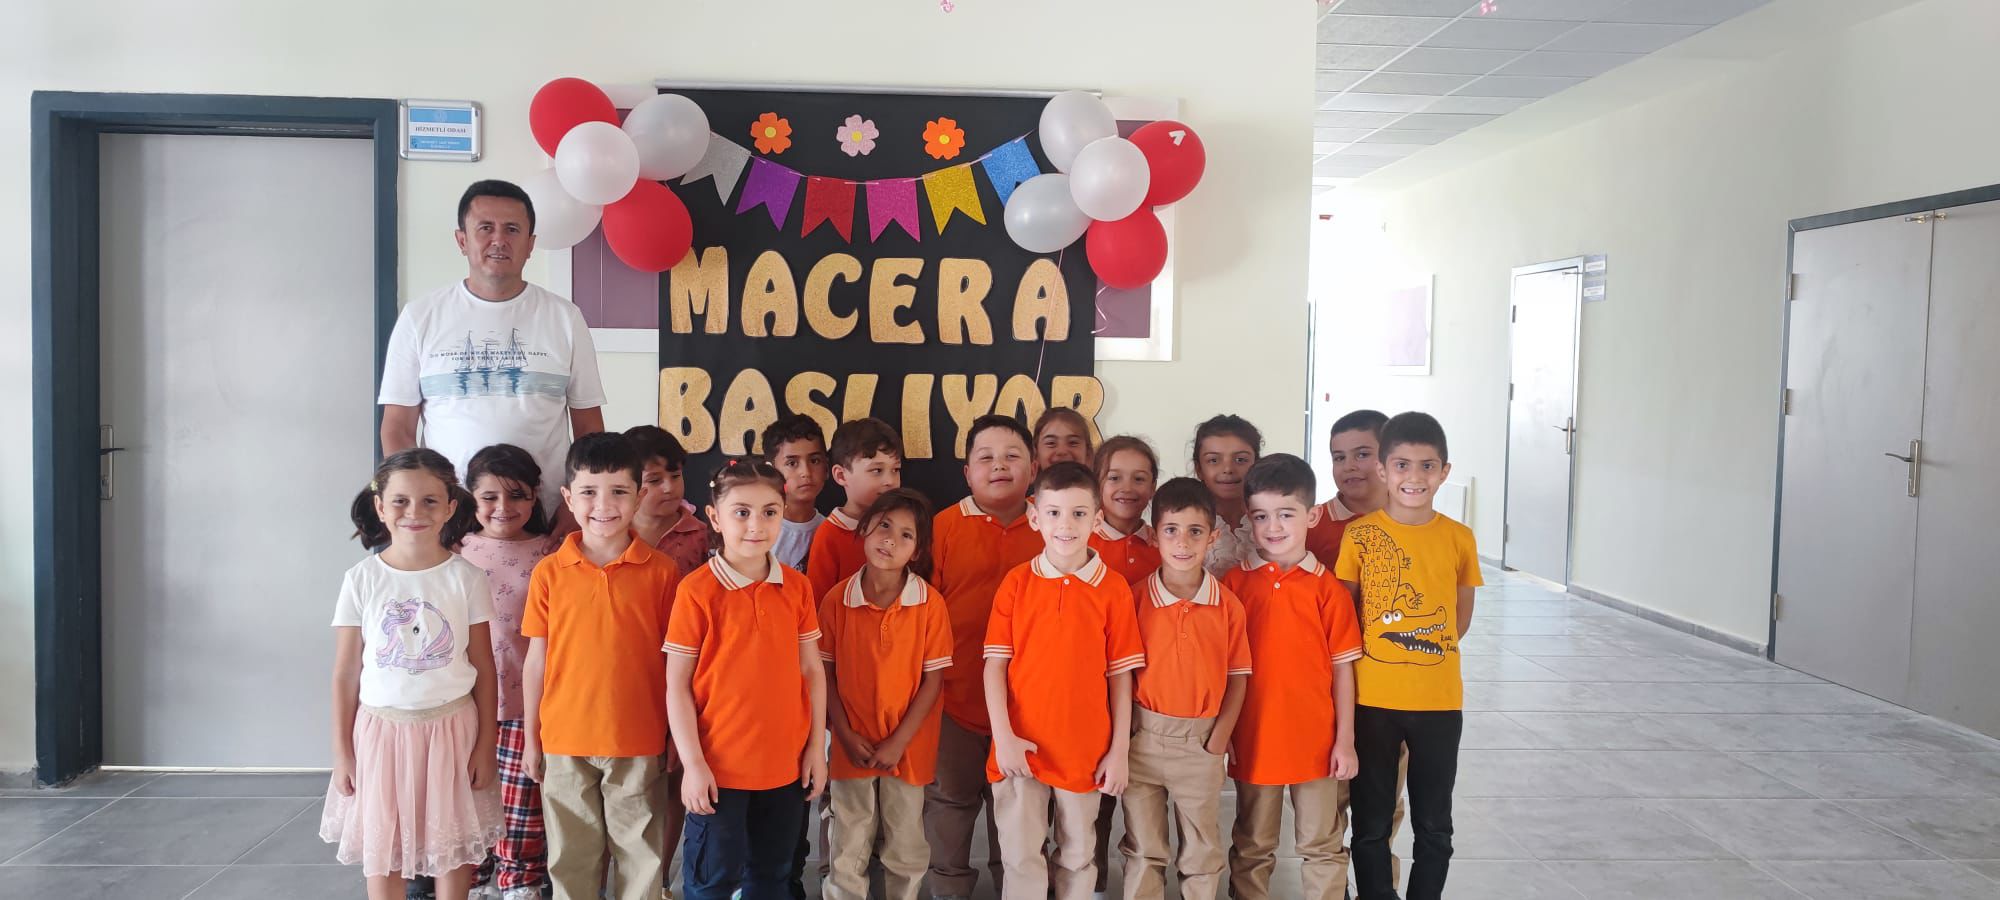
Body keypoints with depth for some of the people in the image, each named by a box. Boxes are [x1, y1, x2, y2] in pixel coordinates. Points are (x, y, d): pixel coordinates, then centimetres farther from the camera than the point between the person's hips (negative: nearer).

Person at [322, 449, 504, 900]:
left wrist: (485, 744, -1)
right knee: (381, 852, 10)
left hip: (450, 727, -1)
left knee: (452, 846, 9)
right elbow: (345, 674, 1)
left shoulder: (466, 578, -6)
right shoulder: (362, 579, -4)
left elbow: (483, 667, -1)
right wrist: (342, 750, 1)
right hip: (382, 728, 1)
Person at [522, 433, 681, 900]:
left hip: (639, 743, -1)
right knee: (571, 856, 14)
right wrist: (531, 737, 6)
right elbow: (537, 660, 4)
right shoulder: (549, 573, -2)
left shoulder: (661, 572, -6)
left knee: (641, 853, 11)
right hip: (565, 741, 1)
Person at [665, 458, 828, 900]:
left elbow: (812, 671, 7)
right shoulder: (698, 590, -11)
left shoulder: (796, 587, 2)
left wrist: (816, 747, 4)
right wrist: (692, 763, -12)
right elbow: (677, 685, -9)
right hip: (719, 767, -4)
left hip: (785, 765, 4)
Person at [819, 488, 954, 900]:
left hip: (908, 748, 0)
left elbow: (933, 679, -8)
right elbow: (825, 673, -1)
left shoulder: (930, 603, -11)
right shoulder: (837, 599, -8)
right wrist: (845, 735, -9)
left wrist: (899, 741, -12)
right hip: (852, 746, 1)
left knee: (906, 851, 14)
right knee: (847, 853, 13)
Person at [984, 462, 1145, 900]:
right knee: (1021, 856, 6)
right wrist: (1003, 736, -10)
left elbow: (1121, 674, -1)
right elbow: (995, 664, -2)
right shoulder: (1016, 583, -2)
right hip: (1021, 748, 0)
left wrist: (1119, 751, -2)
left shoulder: (1113, 589, -4)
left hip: (1085, 750, 0)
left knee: (1077, 857, 13)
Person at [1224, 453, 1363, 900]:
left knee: (1322, 846, 13)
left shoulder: (1327, 589, -5)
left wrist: (1346, 741, -2)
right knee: (1252, 848, 16)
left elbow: (1343, 669, -1)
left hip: (1316, 740, 0)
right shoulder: (1234, 583, -3)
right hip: (1252, 740, 1)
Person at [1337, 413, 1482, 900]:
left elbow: (1462, 617, 9)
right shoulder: (1360, 535, -5)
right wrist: (1377, 658, -7)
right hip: (1372, 699, -1)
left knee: (1434, 826, 13)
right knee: (1371, 824, 10)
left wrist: (1427, 654, 1)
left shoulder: (1459, 538, -1)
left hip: (1439, 700, 1)